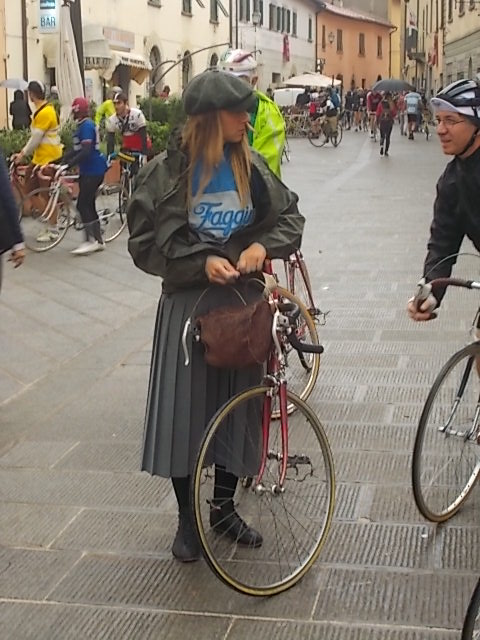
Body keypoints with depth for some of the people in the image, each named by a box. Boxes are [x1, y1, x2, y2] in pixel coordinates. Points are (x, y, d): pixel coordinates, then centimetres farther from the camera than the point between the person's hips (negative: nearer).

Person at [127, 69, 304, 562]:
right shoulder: (167, 171, -10)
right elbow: (145, 243, -9)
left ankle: (224, 507, 30)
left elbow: (289, 216, 7)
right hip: (187, 304, -3)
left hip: (241, 301, 3)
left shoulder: (250, 165, -1)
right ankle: (186, 518, 18)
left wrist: (263, 245, -13)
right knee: (182, 410, 0)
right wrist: (202, 262, -21)